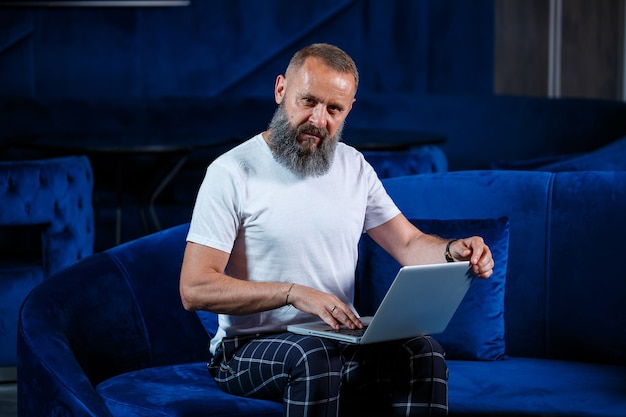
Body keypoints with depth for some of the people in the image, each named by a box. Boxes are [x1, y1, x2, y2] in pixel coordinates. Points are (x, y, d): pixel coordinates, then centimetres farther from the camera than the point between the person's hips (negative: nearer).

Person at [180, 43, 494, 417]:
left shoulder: (353, 167, 12)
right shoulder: (233, 173, -8)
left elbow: (409, 244, 10)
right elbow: (194, 289, -14)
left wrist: (454, 252, -14)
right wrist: (293, 293, -24)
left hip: (339, 339, 5)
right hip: (254, 345, -4)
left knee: (423, 352, -26)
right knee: (314, 357, -38)